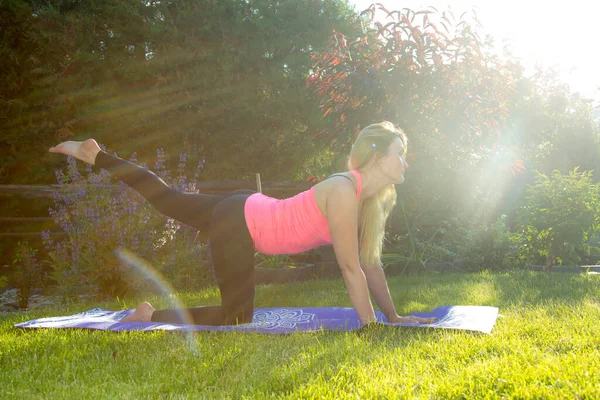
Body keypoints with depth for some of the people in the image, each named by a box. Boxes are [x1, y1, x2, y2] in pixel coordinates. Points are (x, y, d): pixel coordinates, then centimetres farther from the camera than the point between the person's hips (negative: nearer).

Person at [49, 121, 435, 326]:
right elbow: (351, 268, -26)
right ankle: (153, 316, 3)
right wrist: (372, 327, -21)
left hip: (249, 212, 8)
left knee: (167, 197, 22)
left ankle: (94, 154, 32)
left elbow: (371, 260, 5)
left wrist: (395, 316, 4)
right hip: (238, 225, -8)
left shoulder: (370, 199, 1)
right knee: (238, 318, -1)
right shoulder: (343, 193, -26)